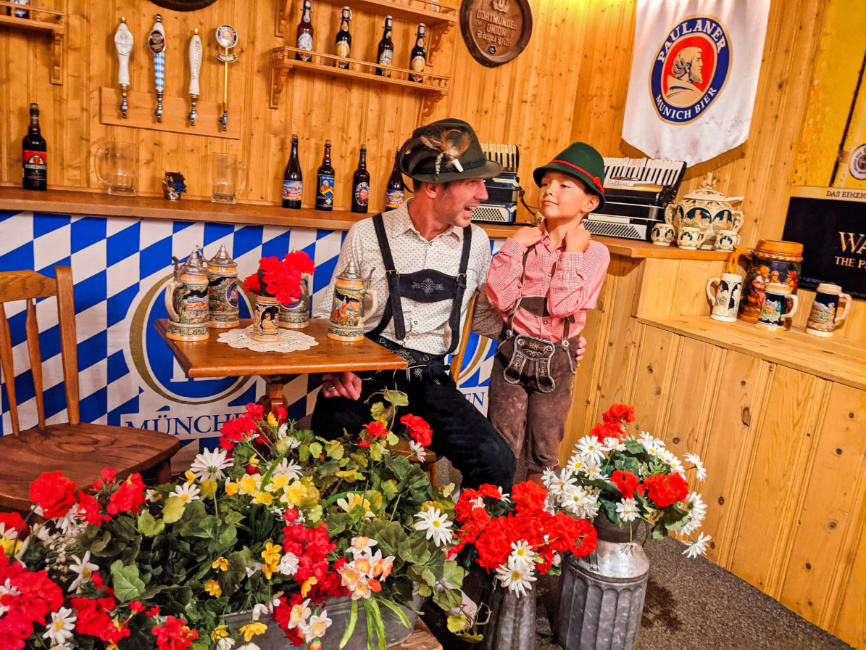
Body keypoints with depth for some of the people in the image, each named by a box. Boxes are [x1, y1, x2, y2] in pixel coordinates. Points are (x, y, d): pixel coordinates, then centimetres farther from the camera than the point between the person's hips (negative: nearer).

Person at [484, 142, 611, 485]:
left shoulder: (594, 252, -7)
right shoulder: (525, 240, -3)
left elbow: (563, 306, -21)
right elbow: (499, 298, -13)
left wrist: (572, 251, -17)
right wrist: (513, 246, -13)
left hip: (555, 361, -1)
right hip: (512, 353, 1)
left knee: (543, 454, 16)